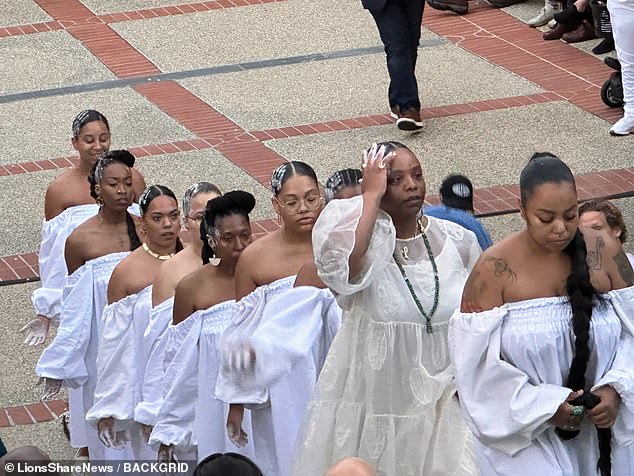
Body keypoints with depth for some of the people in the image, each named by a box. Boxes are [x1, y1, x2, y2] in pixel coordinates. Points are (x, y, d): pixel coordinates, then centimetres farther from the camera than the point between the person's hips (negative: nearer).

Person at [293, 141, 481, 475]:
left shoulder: (457, 241, 2)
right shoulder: (362, 238, -10)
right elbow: (339, 265, -35)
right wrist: (371, 196, -24)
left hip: (443, 406, 3)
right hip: (373, 406, -3)